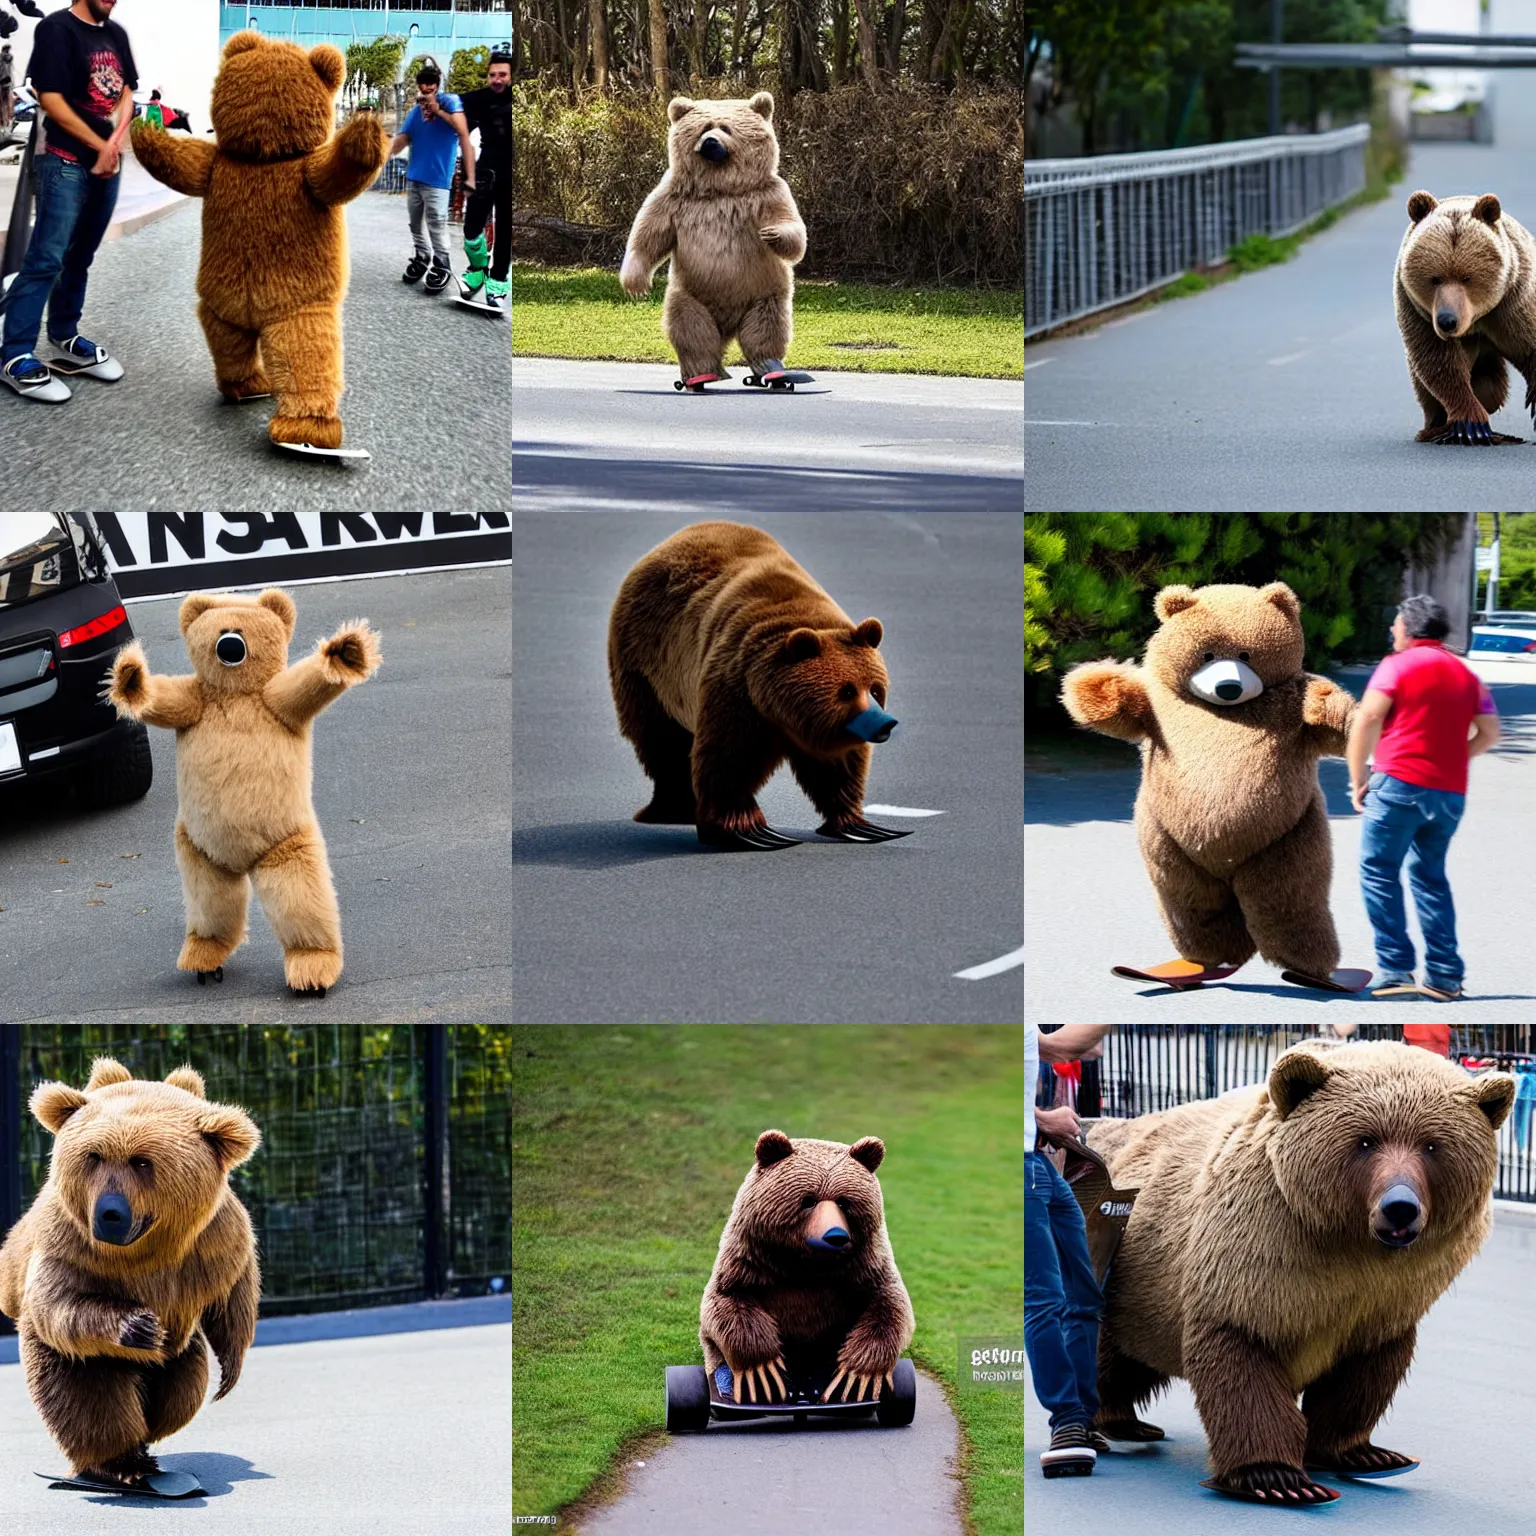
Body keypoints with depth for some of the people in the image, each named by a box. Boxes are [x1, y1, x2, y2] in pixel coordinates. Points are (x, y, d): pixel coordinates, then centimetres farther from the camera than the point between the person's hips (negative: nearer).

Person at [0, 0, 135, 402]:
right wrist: (99, 146, -11)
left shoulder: (115, 34, 12)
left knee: (80, 256, 14)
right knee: (47, 258, -10)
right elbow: (50, 98, -15)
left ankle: (65, 338, 25)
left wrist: (115, 143, -5)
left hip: (107, 163, 7)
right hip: (66, 162, -7)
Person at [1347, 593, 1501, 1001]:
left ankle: (1395, 969, -10)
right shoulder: (1466, 674, 16)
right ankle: (1445, 975, 9)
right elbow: (1489, 733, 12)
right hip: (1450, 792, 6)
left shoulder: (1399, 665, -1)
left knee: (1379, 872, -1)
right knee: (1430, 875, 15)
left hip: (1399, 783, -6)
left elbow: (1368, 718, -11)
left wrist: (1357, 780, -4)